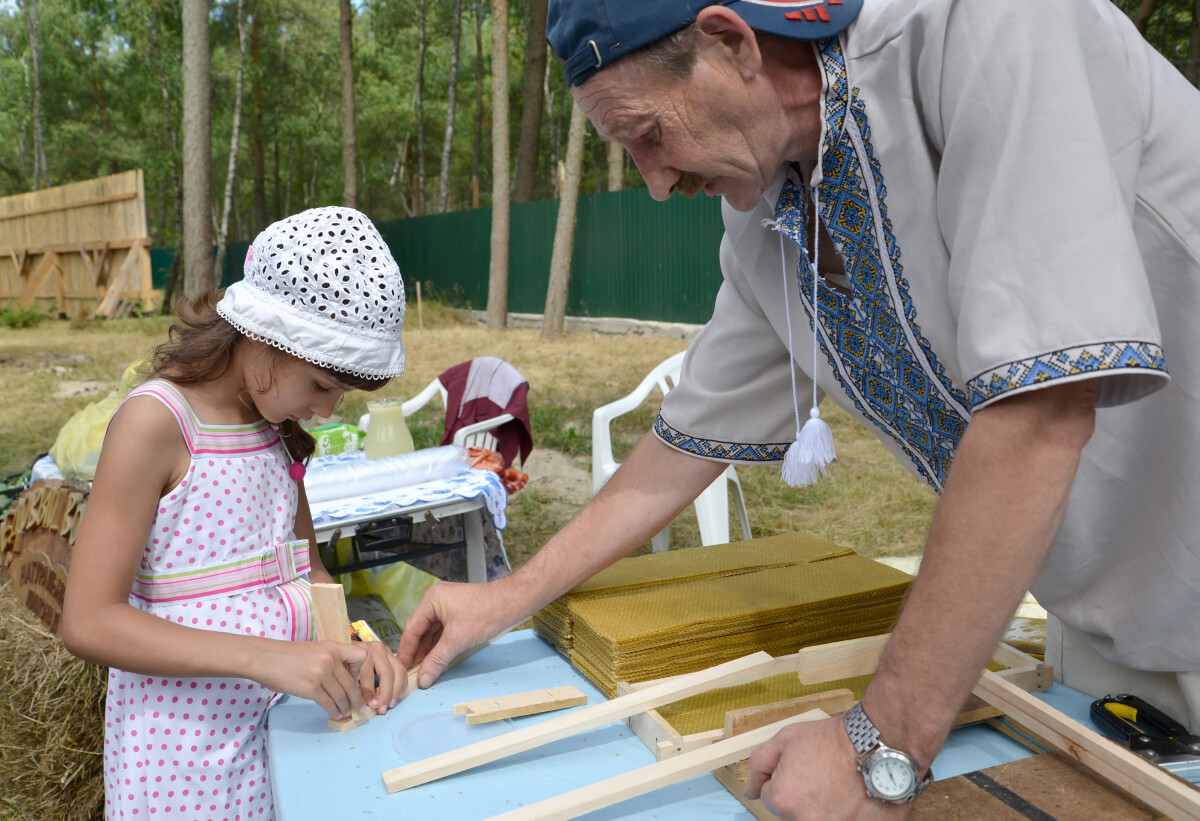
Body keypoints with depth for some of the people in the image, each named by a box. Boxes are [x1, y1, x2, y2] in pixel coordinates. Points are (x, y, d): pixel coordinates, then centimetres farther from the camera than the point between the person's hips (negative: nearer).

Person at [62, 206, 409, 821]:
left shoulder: (276, 421, 3)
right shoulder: (156, 421, -18)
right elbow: (88, 623, -21)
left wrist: (349, 642, -8)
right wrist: (265, 657, -31)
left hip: (284, 722, 6)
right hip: (186, 744, -6)